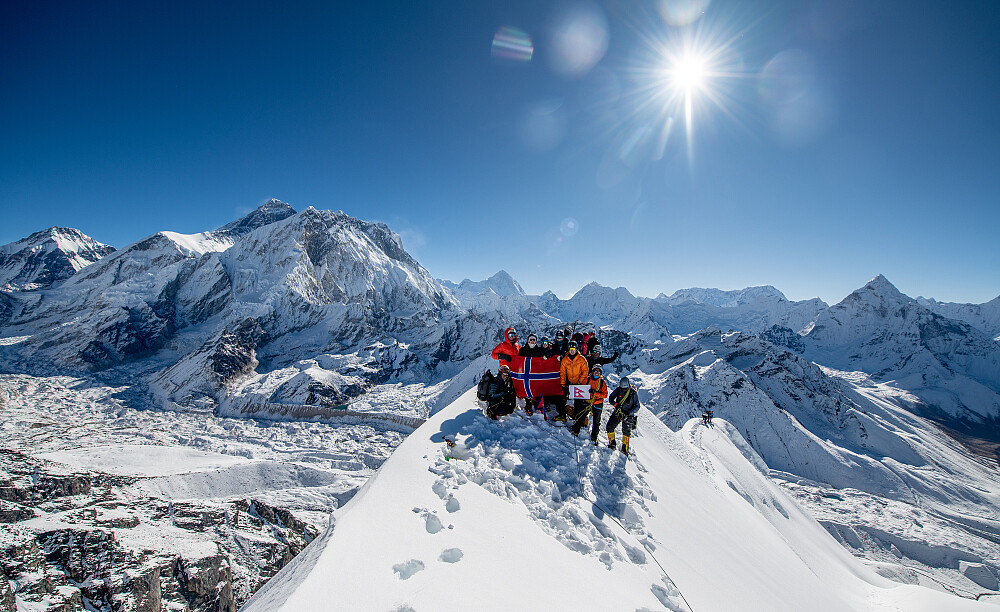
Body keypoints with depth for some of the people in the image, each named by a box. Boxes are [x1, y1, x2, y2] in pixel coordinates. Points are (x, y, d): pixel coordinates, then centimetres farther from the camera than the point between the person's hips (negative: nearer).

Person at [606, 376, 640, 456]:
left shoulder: (633, 392, -12)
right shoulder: (618, 390, -6)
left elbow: (637, 406, -9)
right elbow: (611, 398, 1)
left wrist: (629, 412, -23)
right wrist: (615, 404, -20)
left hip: (628, 414, -2)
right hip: (618, 412, 2)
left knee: (626, 432, 0)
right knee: (610, 427, -6)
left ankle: (625, 449, 15)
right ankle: (612, 443, 13)